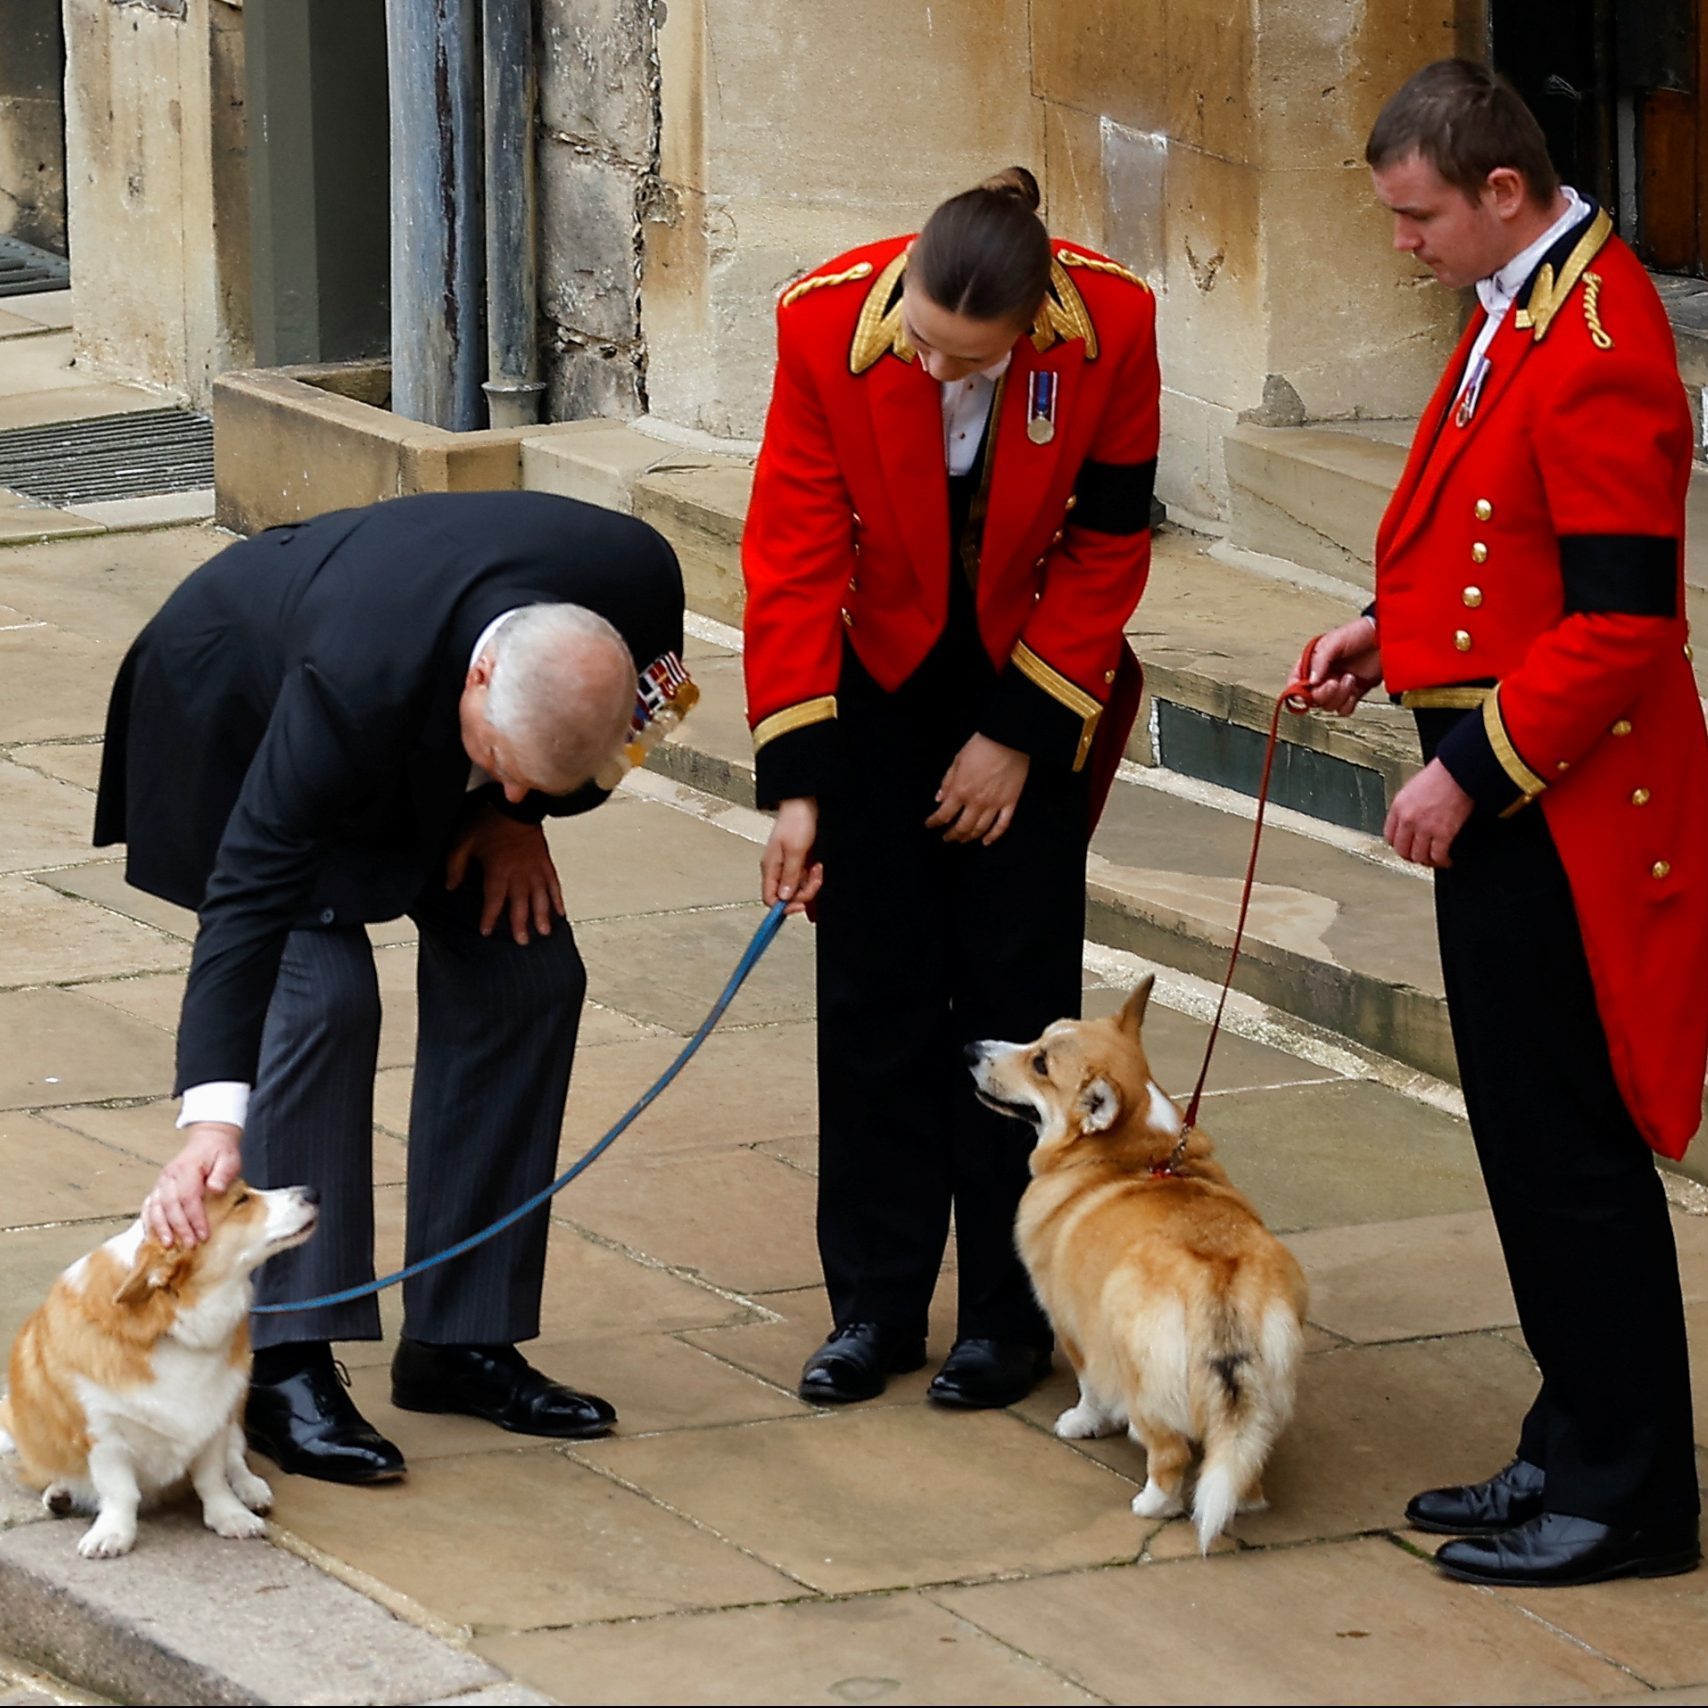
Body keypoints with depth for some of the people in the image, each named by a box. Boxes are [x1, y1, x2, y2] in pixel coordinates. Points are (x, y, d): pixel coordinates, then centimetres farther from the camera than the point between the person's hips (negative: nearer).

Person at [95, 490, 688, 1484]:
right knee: (321, 993, -21)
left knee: (529, 975, -4)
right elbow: (249, 896, -44)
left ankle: (460, 1339, 5)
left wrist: (520, 813, -14)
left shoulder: (638, 578, -33)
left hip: (428, 749, 6)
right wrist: (213, 1119, -51)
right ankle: (284, 1364, -15)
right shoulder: (357, 682, -46)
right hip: (239, 704, -6)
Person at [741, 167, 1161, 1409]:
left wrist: (1020, 734, -10)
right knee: (875, 994, 1)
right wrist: (795, 782, -19)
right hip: (879, 678, 0)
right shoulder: (830, 325, -25)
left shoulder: (1112, 329, -25)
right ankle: (876, 1306, 11)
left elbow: (1106, 544, -11)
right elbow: (794, 557, -18)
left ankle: (1010, 1315, 9)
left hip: (1029, 681, 0)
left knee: (1017, 992, 0)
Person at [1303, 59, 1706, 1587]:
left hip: (1561, 813, -10)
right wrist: (1398, 631, 10)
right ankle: (1579, 1453, 24)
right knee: (1528, 1137, 15)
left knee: (1570, 1147, -3)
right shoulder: (1518, 310, 11)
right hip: (1504, 793, 10)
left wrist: (1472, 768, -19)